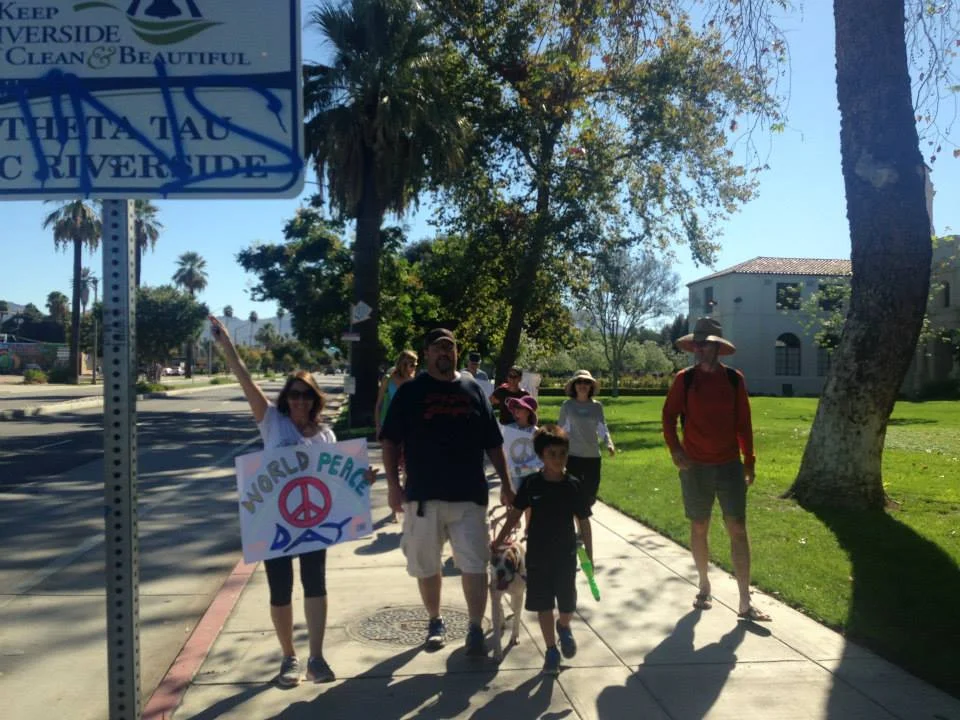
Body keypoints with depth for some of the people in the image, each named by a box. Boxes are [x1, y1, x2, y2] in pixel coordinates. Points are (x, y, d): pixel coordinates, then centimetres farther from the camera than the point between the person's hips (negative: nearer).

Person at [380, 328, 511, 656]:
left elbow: (493, 443, 9)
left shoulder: (473, 389, 7)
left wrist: (505, 483, 6)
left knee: (475, 564, -1)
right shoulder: (410, 391, 0)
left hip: (469, 494, 1)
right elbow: (391, 441, -1)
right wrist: (393, 484, -9)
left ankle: (476, 630, 8)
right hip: (423, 495, 0)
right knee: (426, 566, 12)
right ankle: (435, 621, 31)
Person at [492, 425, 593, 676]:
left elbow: (584, 523, -1)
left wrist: (589, 557, 0)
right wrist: (497, 543, 5)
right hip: (537, 555, 0)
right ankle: (551, 650, 24)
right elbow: (515, 514, 3)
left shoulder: (574, 486, -9)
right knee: (543, 605, 6)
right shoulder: (531, 484, -8)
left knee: (568, 605, 7)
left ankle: (563, 627, 41)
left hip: (565, 555, 0)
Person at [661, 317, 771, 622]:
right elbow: (669, 416, 2)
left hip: (730, 465, 1)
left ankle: (745, 603, 6)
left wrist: (749, 462, 6)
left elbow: (744, 423, 5)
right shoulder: (684, 379, -3)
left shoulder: (734, 379, 0)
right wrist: (675, 449, -11)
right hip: (695, 467, 0)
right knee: (699, 528, 11)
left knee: (738, 530, 0)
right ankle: (704, 586, 30)